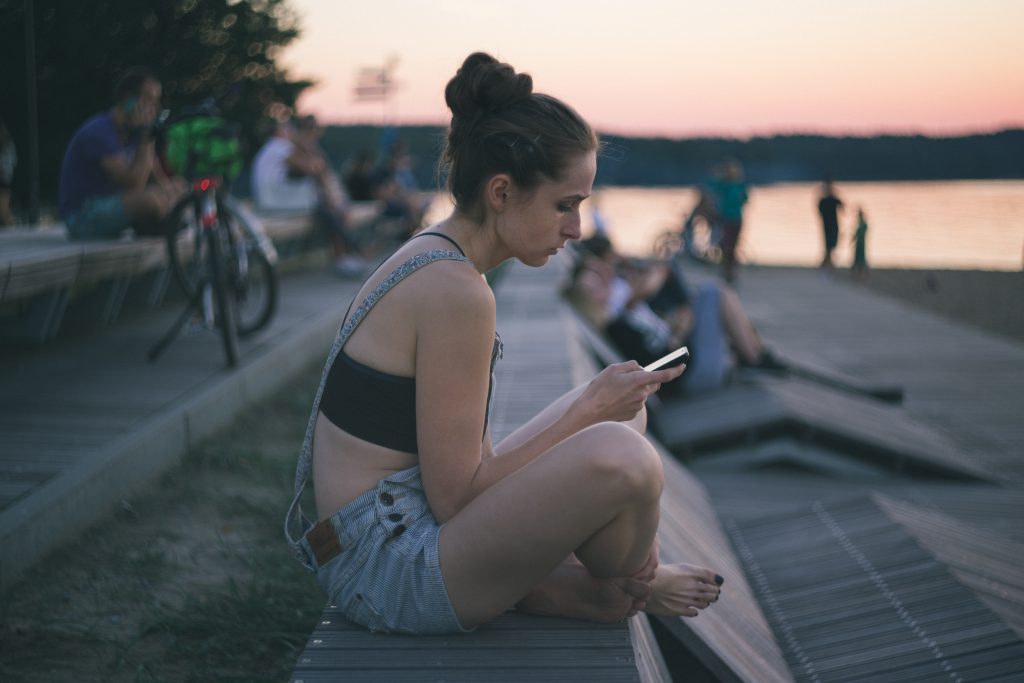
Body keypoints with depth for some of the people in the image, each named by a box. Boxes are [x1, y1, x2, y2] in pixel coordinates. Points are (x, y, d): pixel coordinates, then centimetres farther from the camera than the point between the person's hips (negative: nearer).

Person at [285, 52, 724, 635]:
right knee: (619, 456, -28)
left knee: (622, 412, 17)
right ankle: (633, 586, 5)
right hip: (387, 571, -10)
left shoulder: (428, 260, 9)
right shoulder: (455, 293, -22)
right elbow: (456, 496, -21)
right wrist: (590, 408, -15)